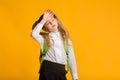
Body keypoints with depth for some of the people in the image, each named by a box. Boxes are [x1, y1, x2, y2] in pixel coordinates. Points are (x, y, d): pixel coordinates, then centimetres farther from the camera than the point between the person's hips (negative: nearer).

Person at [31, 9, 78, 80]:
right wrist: (43, 20, -5)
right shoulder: (44, 38, 7)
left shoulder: (65, 37, 13)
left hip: (61, 71, 2)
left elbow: (71, 58, 11)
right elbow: (34, 34, -16)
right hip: (47, 69, -2)